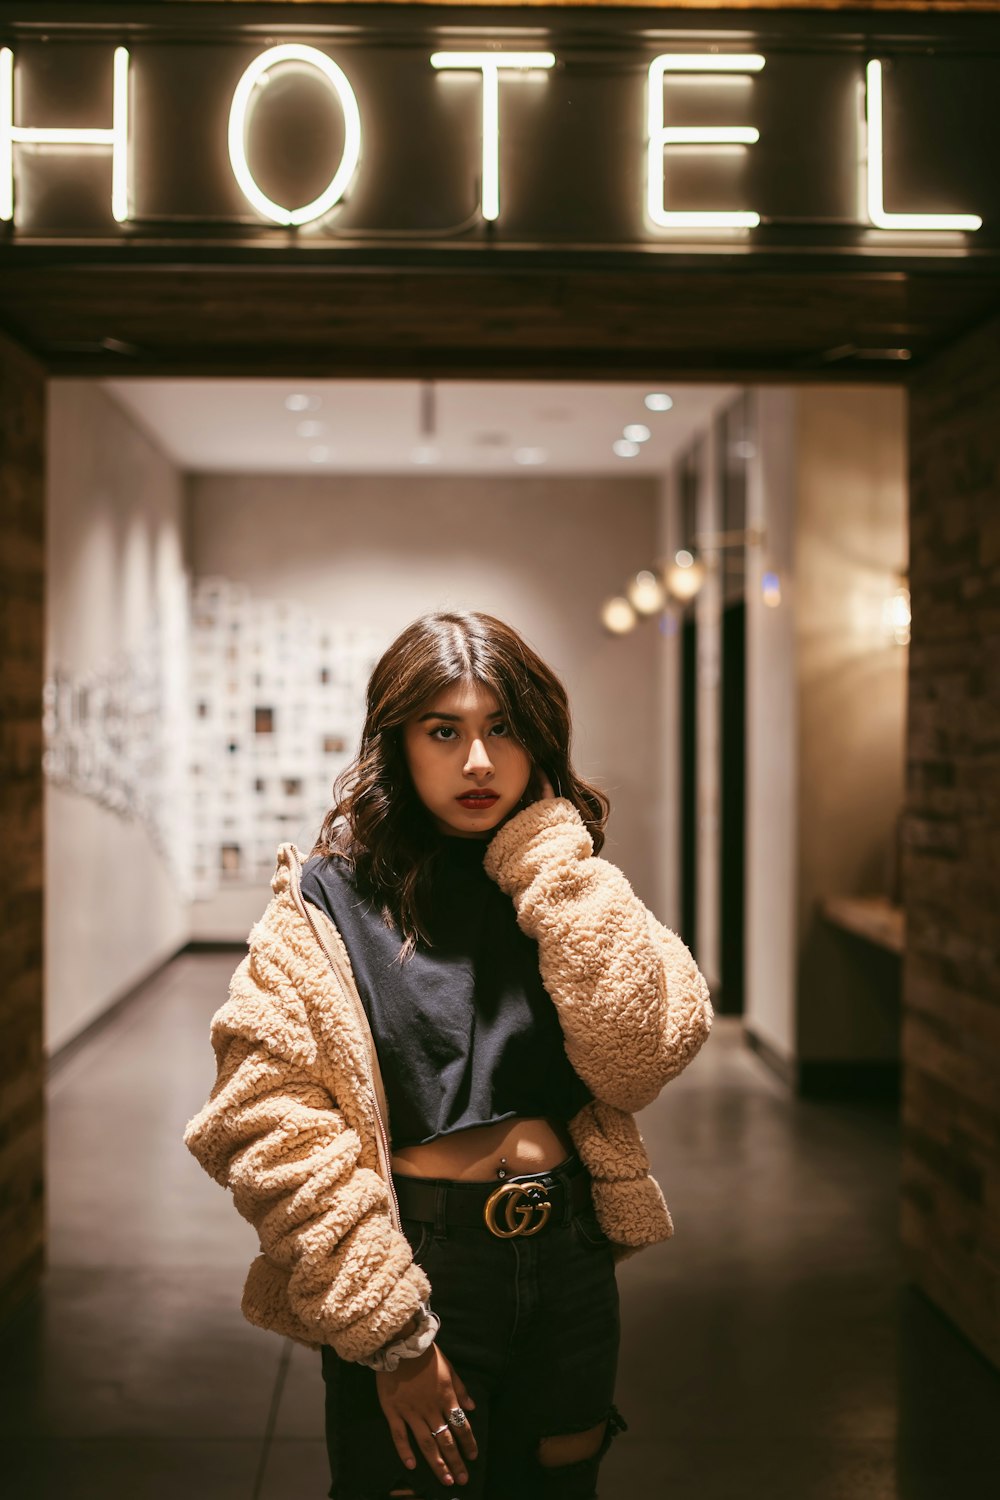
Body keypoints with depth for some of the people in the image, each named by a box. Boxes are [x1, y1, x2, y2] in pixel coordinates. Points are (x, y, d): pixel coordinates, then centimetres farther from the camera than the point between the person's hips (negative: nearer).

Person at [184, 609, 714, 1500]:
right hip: (416, 1267, -4)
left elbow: (645, 1053, -13)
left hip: (570, 1265, 4)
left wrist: (551, 859, -13)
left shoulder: (569, 889, 4)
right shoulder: (333, 899, -7)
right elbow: (271, 1123, -16)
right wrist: (390, 1337, -18)